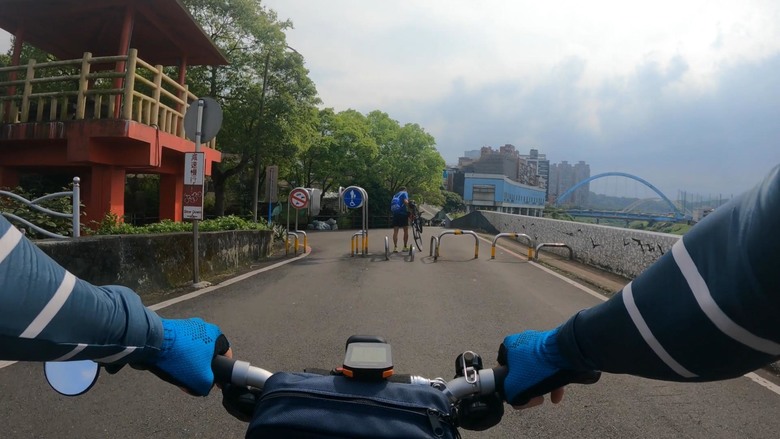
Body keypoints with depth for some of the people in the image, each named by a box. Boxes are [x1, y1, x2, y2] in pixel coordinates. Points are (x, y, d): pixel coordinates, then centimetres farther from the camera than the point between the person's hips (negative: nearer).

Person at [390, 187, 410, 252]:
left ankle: (395, 247, -3)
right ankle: (405, 247, 9)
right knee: (406, 230, 7)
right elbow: (405, 201, -12)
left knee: (395, 231, 4)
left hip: (395, 213, 5)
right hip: (402, 213, -5)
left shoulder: (395, 195, 25)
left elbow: (391, 206, 19)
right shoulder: (404, 193, 8)